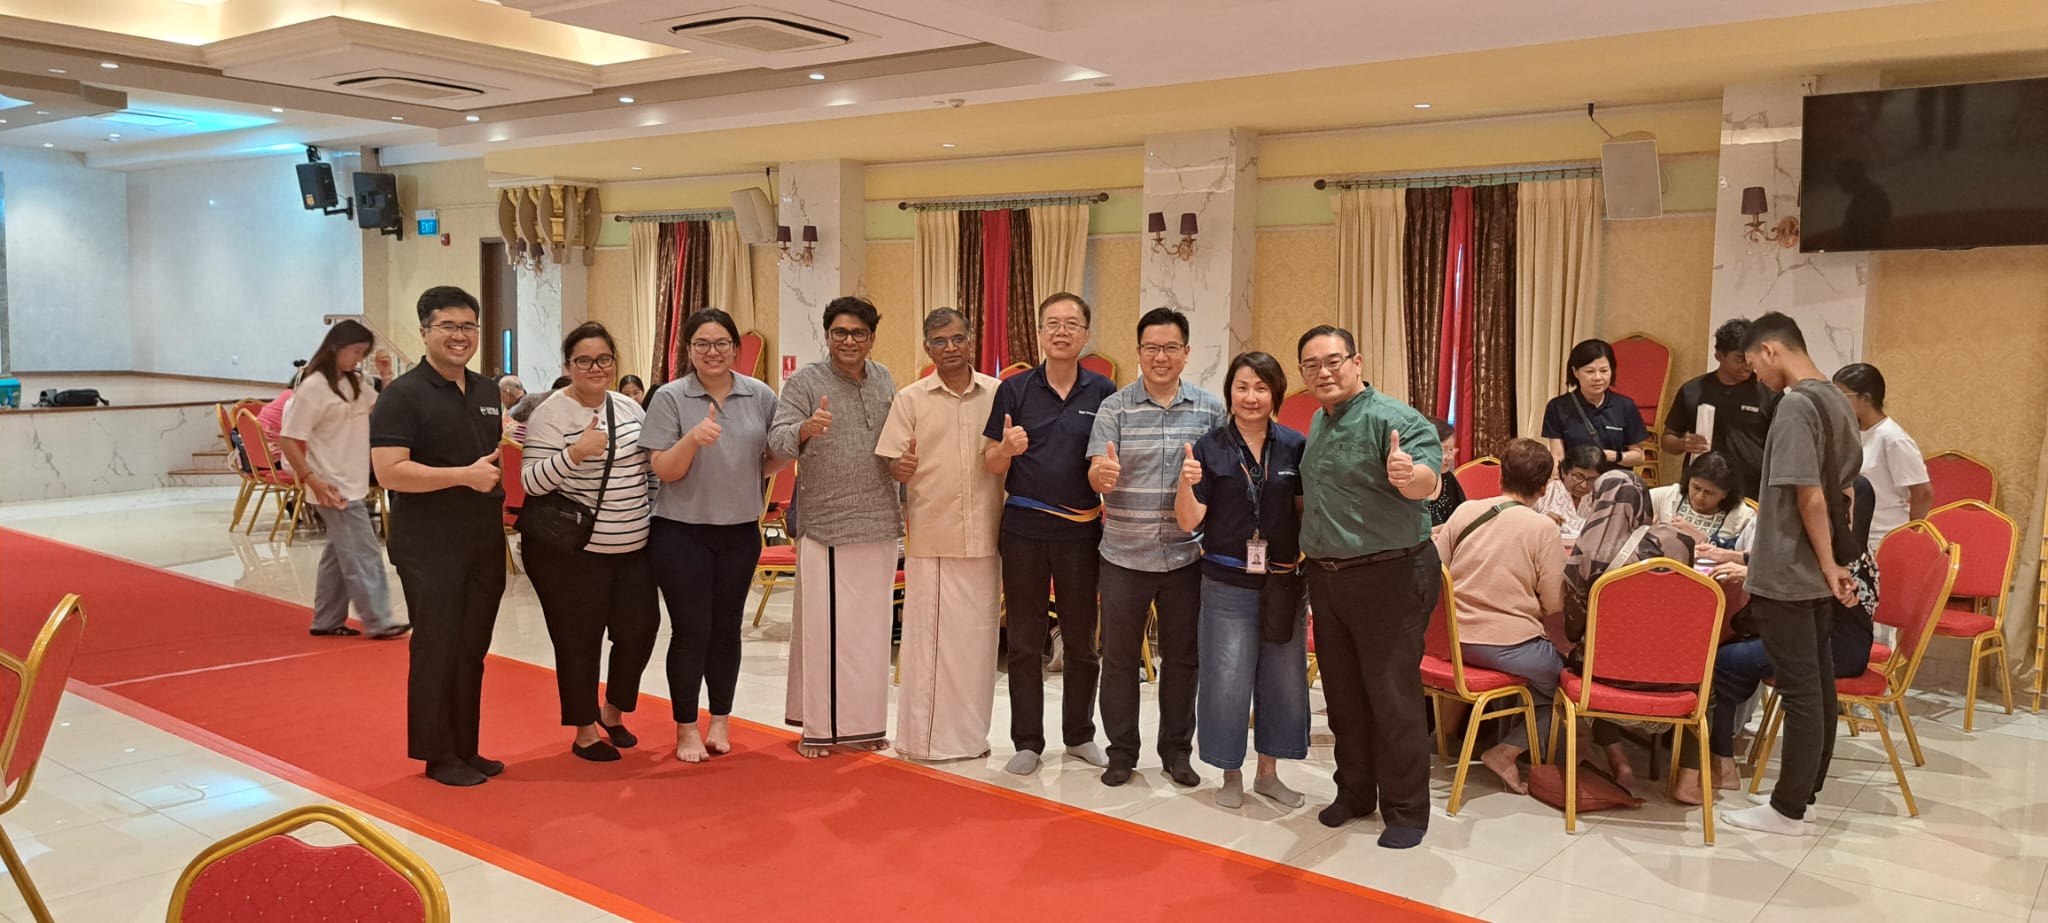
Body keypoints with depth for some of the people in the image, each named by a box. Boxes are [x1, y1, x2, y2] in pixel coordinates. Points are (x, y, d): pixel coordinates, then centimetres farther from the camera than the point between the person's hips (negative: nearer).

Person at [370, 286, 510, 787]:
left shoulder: (487, 391, 12)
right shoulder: (403, 396, -10)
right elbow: (389, 471, -19)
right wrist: (465, 475, -24)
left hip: (484, 543, 7)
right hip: (430, 548, -6)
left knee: (472, 649, 12)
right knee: (437, 649, 2)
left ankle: (465, 749, 23)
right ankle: (438, 756, 14)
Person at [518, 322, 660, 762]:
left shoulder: (630, 407, 9)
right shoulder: (550, 414, -10)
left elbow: (653, 461, 23)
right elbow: (531, 482, -17)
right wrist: (575, 453, -30)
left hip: (633, 546, 6)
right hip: (571, 550, -6)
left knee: (639, 631, 7)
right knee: (579, 642, 4)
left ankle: (613, 713, 31)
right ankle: (585, 732, 20)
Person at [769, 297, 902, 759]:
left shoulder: (883, 379, 11)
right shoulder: (804, 382, -4)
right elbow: (777, 440, -16)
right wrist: (805, 429, -35)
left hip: (879, 524, 5)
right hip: (824, 526, -5)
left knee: (872, 626, 10)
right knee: (821, 626, -1)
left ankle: (865, 723, 21)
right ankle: (817, 726, 10)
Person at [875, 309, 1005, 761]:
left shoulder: (997, 394, 4)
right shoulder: (910, 400, 1)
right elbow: (891, 462, -2)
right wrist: (901, 468, -22)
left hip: (984, 537, 2)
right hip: (930, 537, -2)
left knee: (978, 635, 9)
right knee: (928, 634, 3)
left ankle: (971, 732, 23)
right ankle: (925, 735, 15)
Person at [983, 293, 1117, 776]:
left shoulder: (1104, 392, 2)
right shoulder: (1014, 390, 1)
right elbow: (991, 463, 2)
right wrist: (1007, 449, -19)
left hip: (1081, 531, 0)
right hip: (1024, 528, 0)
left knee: (1081, 640, 10)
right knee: (1025, 641, 7)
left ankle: (1080, 735, 26)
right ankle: (1027, 741, 18)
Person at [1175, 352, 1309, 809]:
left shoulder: (1295, 446, 1)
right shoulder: (1209, 448, -4)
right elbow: (1188, 522, -7)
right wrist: (1187, 483, -25)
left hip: (1283, 582, 3)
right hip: (1228, 586, -2)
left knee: (1284, 678, 11)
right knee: (1227, 681, 3)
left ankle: (1268, 771, 29)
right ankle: (1231, 773, 22)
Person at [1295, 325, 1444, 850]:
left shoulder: (1393, 419, -15)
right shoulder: (1319, 423, 12)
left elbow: (1429, 480, -32)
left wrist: (1409, 475, -55)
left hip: (1388, 577, -8)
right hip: (1327, 576, 8)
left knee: (1392, 698, -1)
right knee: (1343, 694, 16)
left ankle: (1406, 812, 12)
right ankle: (1354, 793, 31)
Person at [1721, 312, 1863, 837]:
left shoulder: (1796, 405, -18)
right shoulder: (1839, 402, 11)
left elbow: (1810, 497, -21)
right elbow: (1844, 491, 17)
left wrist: (1829, 567, -13)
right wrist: (1838, 562, 19)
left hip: (1789, 575, -9)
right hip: (1817, 574, 9)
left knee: (1799, 688, -3)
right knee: (1817, 682, 13)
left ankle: (1788, 808, 5)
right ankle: (1806, 789, 24)